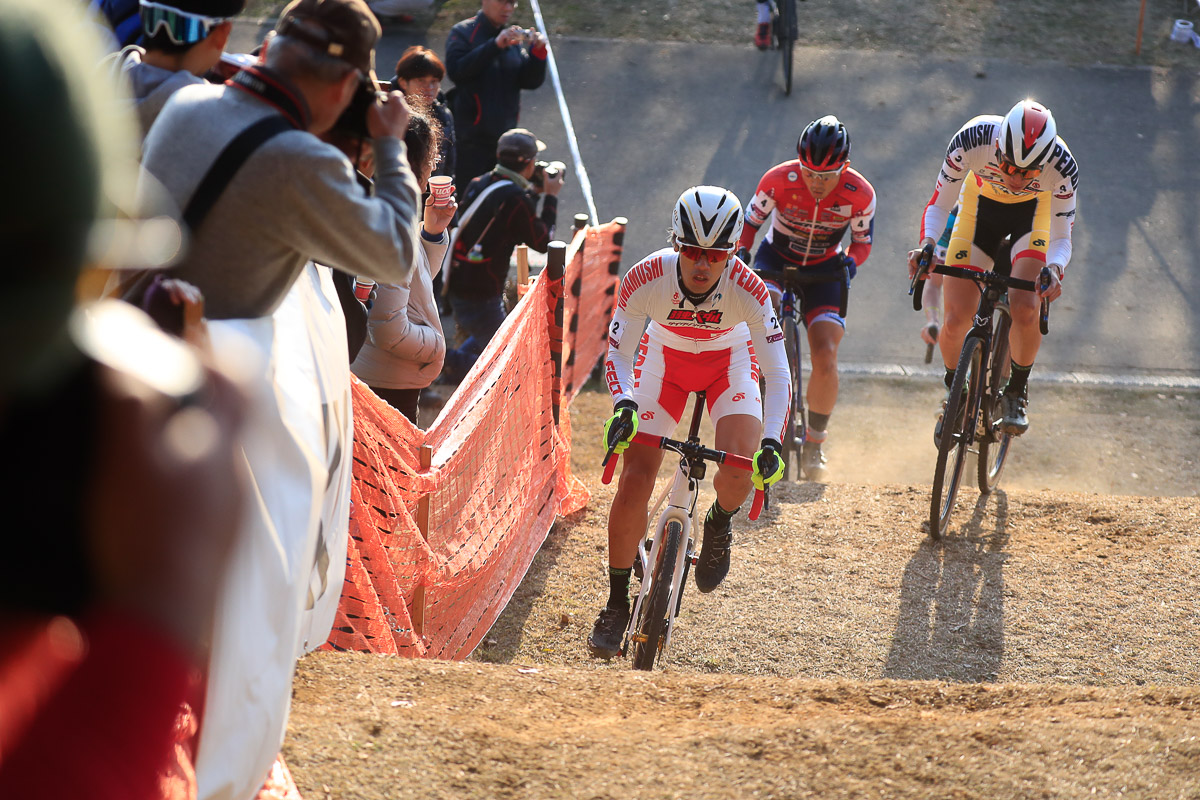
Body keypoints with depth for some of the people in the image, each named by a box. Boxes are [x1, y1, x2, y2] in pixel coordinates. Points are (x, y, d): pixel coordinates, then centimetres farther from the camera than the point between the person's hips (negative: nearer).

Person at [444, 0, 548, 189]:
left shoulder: (513, 38, 12)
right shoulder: (463, 33, -3)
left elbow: (531, 81, 6)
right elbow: (456, 71, -21)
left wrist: (538, 52, -13)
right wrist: (495, 45, -27)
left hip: (505, 136, 6)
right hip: (472, 137, -6)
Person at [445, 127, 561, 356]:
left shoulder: (479, 184, 5)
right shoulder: (515, 198, -22)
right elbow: (543, 242, -8)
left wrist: (533, 192, 19)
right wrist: (551, 197, 1)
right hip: (479, 297, -9)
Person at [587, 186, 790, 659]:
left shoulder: (747, 289, -32)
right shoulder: (646, 278, -31)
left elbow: (778, 375, -29)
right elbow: (618, 353, -20)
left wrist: (771, 442, -42)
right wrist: (623, 405, -39)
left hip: (729, 362, -1)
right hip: (664, 358, 1)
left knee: (738, 474, -26)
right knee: (634, 482, -13)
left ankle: (719, 524, 12)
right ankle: (617, 603, 4)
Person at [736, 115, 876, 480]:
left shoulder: (860, 194, -22)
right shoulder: (779, 179, -24)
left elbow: (862, 241, -6)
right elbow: (750, 222, -10)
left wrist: (850, 261, -28)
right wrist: (739, 253, -29)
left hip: (823, 269, 0)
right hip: (777, 258, 0)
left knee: (826, 358, -16)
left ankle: (814, 443, 5)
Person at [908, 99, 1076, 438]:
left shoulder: (1062, 167, -35)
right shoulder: (972, 140, -36)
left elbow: (1061, 237, -23)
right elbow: (939, 205, -23)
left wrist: (1054, 269, -45)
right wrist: (926, 244, -42)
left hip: (1034, 210, -1)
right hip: (981, 206, 1)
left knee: (1024, 307, -24)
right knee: (956, 320, -8)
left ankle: (1017, 391, 3)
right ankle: (954, 391, 22)